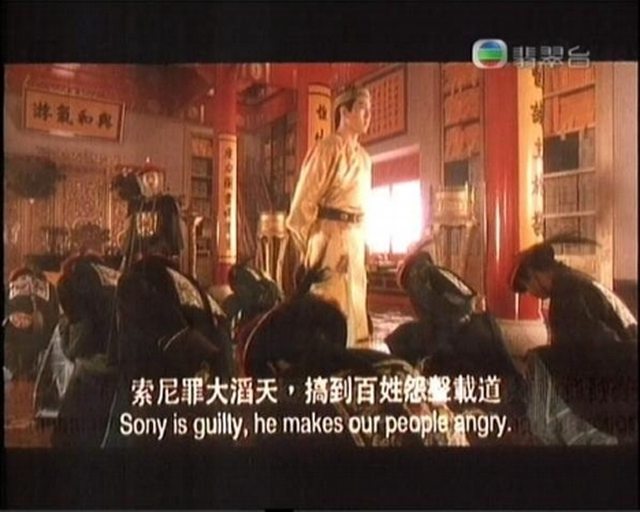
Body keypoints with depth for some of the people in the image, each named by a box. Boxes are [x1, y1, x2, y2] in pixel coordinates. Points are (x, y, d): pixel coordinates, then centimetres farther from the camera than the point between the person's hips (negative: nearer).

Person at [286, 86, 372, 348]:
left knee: (354, 304, 11)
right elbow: (305, 199, -11)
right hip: (330, 235, -8)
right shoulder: (327, 149, -8)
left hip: (355, 237, 8)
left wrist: (358, 238, 14)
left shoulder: (363, 157, 15)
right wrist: (307, 245, -12)